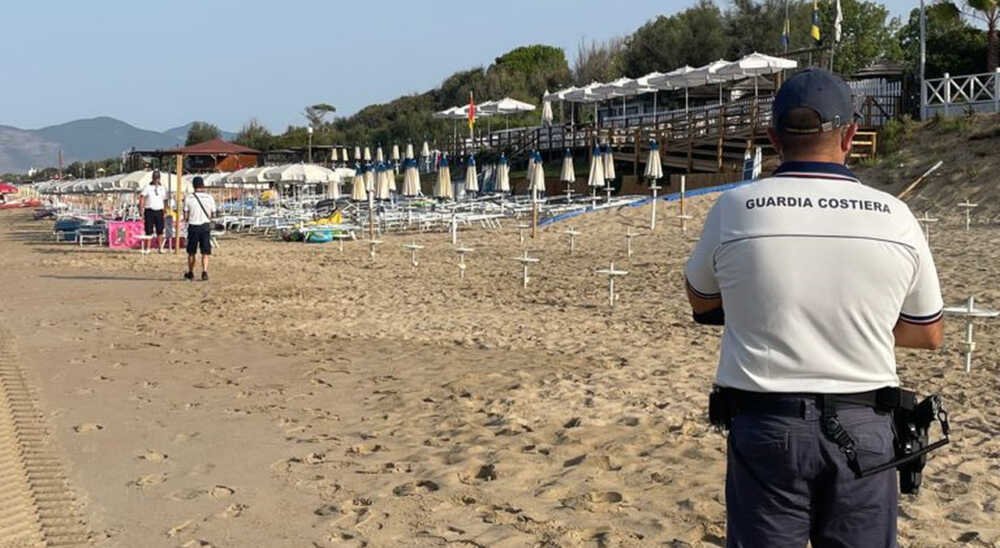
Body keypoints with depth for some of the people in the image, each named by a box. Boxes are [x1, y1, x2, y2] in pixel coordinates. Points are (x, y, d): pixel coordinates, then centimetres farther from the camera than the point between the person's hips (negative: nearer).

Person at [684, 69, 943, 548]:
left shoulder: (735, 209, -8)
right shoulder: (893, 216, -5)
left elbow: (701, 301, 11)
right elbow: (928, 334, 8)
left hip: (765, 427, -1)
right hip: (863, 430, 1)